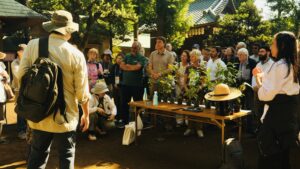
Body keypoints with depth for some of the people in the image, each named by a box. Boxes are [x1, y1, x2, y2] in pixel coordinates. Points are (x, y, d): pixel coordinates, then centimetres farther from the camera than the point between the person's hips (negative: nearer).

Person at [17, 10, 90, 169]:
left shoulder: (33, 45, -6)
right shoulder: (76, 55, -12)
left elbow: (22, 77, -5)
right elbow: (82, 91, -8)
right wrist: (86, 114, 7)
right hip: (65, 117, -2)